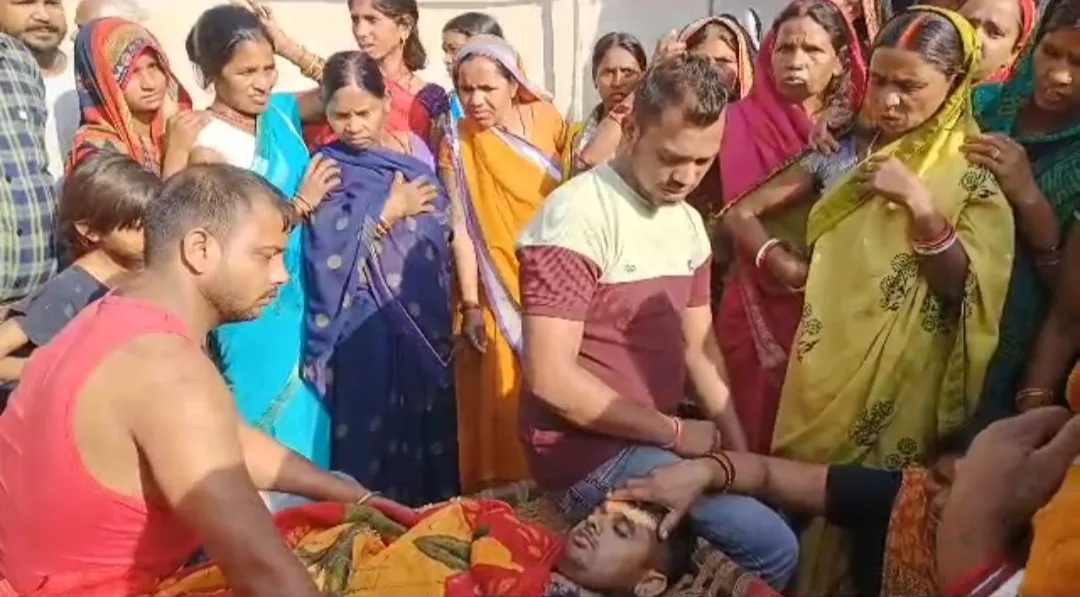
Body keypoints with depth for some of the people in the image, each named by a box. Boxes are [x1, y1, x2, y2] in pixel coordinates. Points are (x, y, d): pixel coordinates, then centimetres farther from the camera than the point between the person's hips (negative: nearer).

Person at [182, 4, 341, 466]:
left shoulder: (279, 112, 3)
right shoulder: (207, 143, -15)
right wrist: (302, 201, -12)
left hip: (305, 298, 6)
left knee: (311, 418, 17)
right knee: (276, 430, 6)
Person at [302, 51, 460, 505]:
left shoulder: (415, 152, 8)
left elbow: (442, 230, 11)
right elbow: (328, 252, -17)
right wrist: (388, 213, -11)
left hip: (424, 317, 4)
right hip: (366, 325, -4)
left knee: (429, 420, 11)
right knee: (372, 431, 0)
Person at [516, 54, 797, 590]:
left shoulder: (689, 223, 8)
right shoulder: (577, 216, -19)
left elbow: (699, 348, 12)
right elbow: (551, 379, -23)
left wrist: (740, 450, -1)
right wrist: (674, 432, -14)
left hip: (657, 438, 9)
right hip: (589, 450, -8)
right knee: (773, 546, -14)